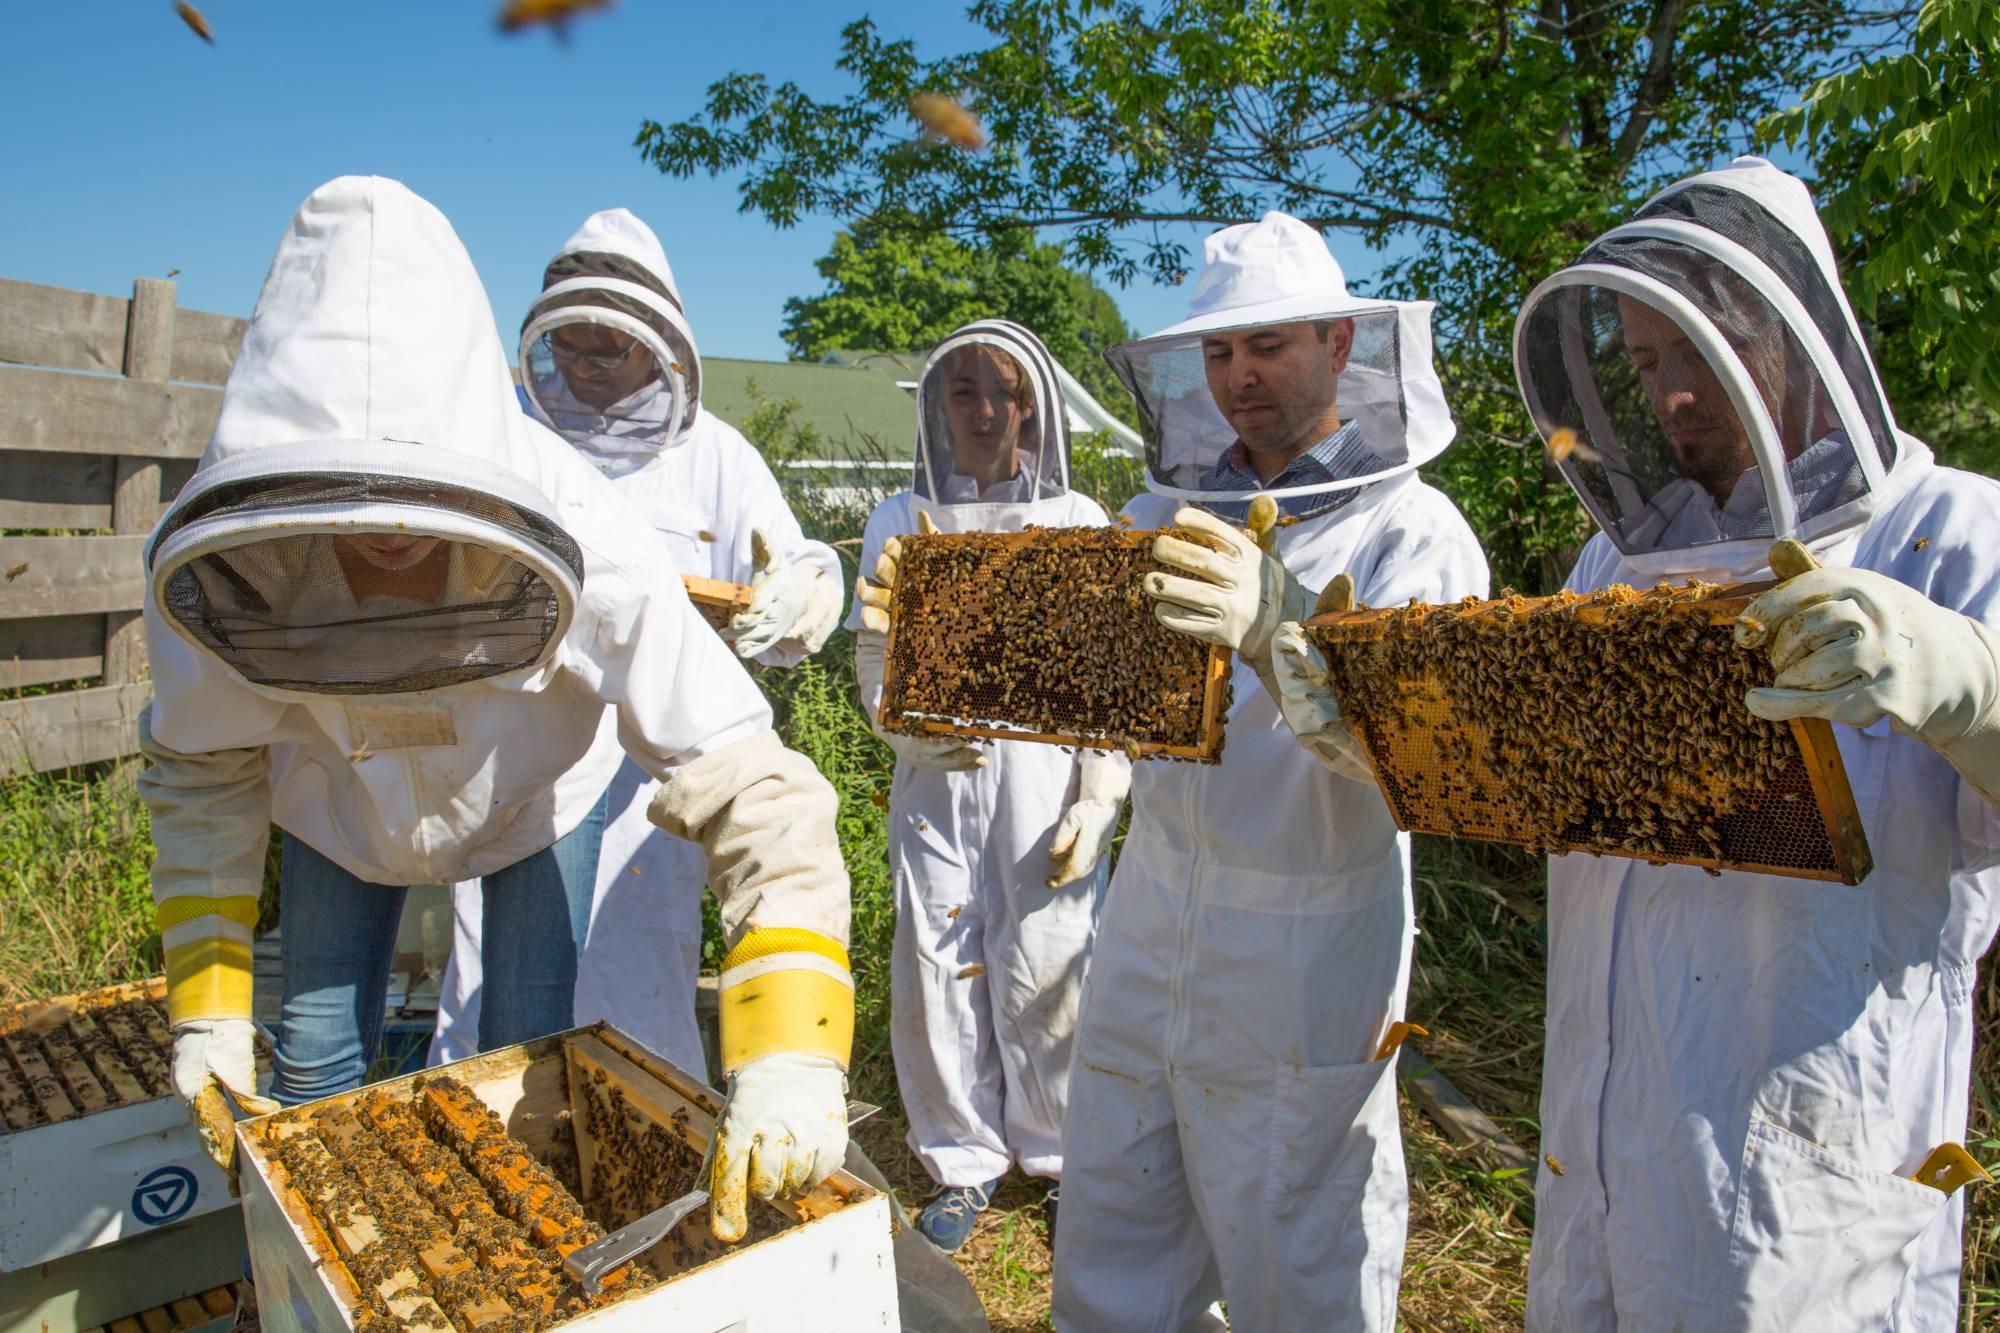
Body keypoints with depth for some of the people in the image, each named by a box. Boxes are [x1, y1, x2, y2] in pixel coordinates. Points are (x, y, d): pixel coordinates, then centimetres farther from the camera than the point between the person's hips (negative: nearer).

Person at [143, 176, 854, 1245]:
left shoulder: (575, 541, -43)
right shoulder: (218, 563, -34)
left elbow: (748, 786, -46)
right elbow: (202, 772, -12)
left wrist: (787, 1058, -55)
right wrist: (207, 1000, -14)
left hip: (534, 795, -1)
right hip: (341, 801, 2)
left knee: (530, 1052, 2)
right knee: (317, 1053, 10)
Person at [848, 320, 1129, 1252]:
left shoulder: (1078, 523, 4)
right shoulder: (901, 522, 7)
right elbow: (874, 661, 3)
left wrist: (1099, 802, -4)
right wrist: (915, 725, -17)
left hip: (1046, 779, -1)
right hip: (935, 780, 2)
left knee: (1046, 970, 2)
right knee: (938, 970, 6)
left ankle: (1064, 1153, 27)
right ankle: (963, 1160, 27)